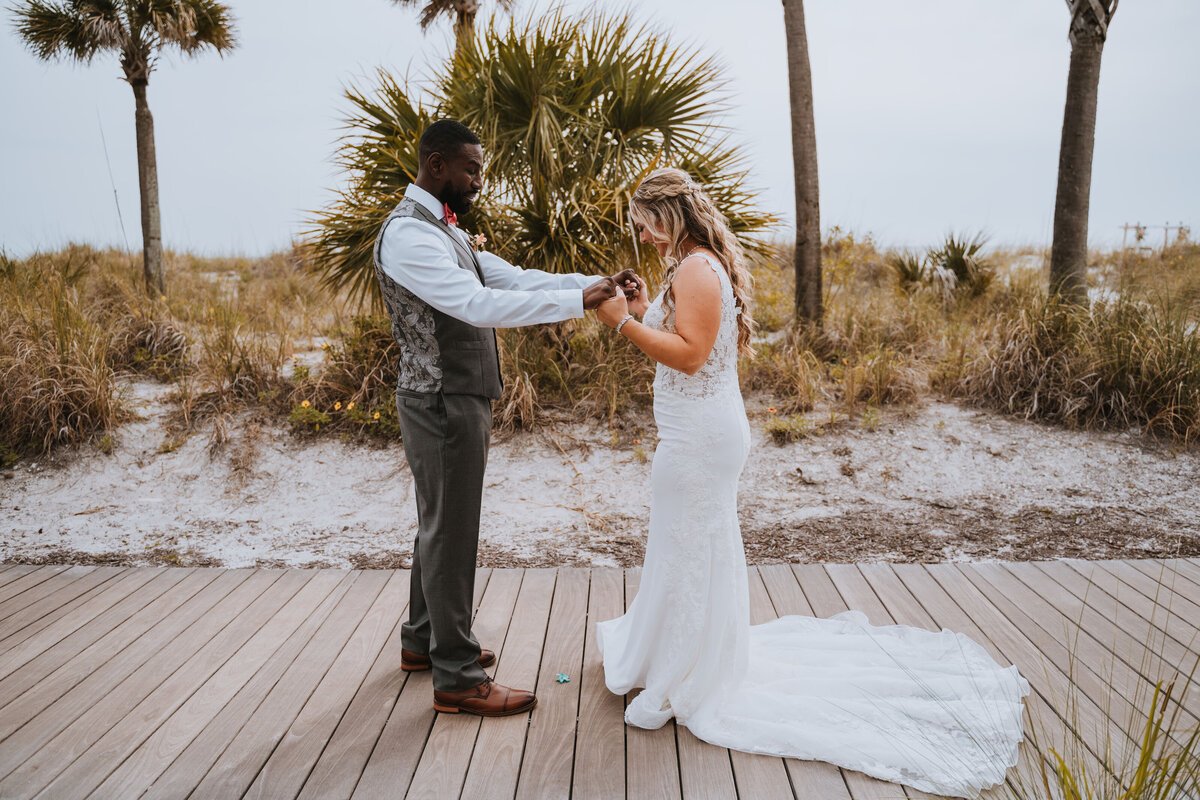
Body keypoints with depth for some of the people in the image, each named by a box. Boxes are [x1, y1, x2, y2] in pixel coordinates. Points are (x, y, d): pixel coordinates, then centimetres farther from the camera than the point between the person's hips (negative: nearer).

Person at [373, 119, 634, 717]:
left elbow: (509, 279, 8)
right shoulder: (406, 234, -18)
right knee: (450, 534, -3)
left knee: (439, 526, 19)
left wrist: (595, 283, -3)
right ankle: (456, 678, 9)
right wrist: (577, 301, -28)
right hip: (442, 404, -10)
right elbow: (481, 306, -28)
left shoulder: (445, 231, 16)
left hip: (461, 399, 10)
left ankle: (423, 640, 36)